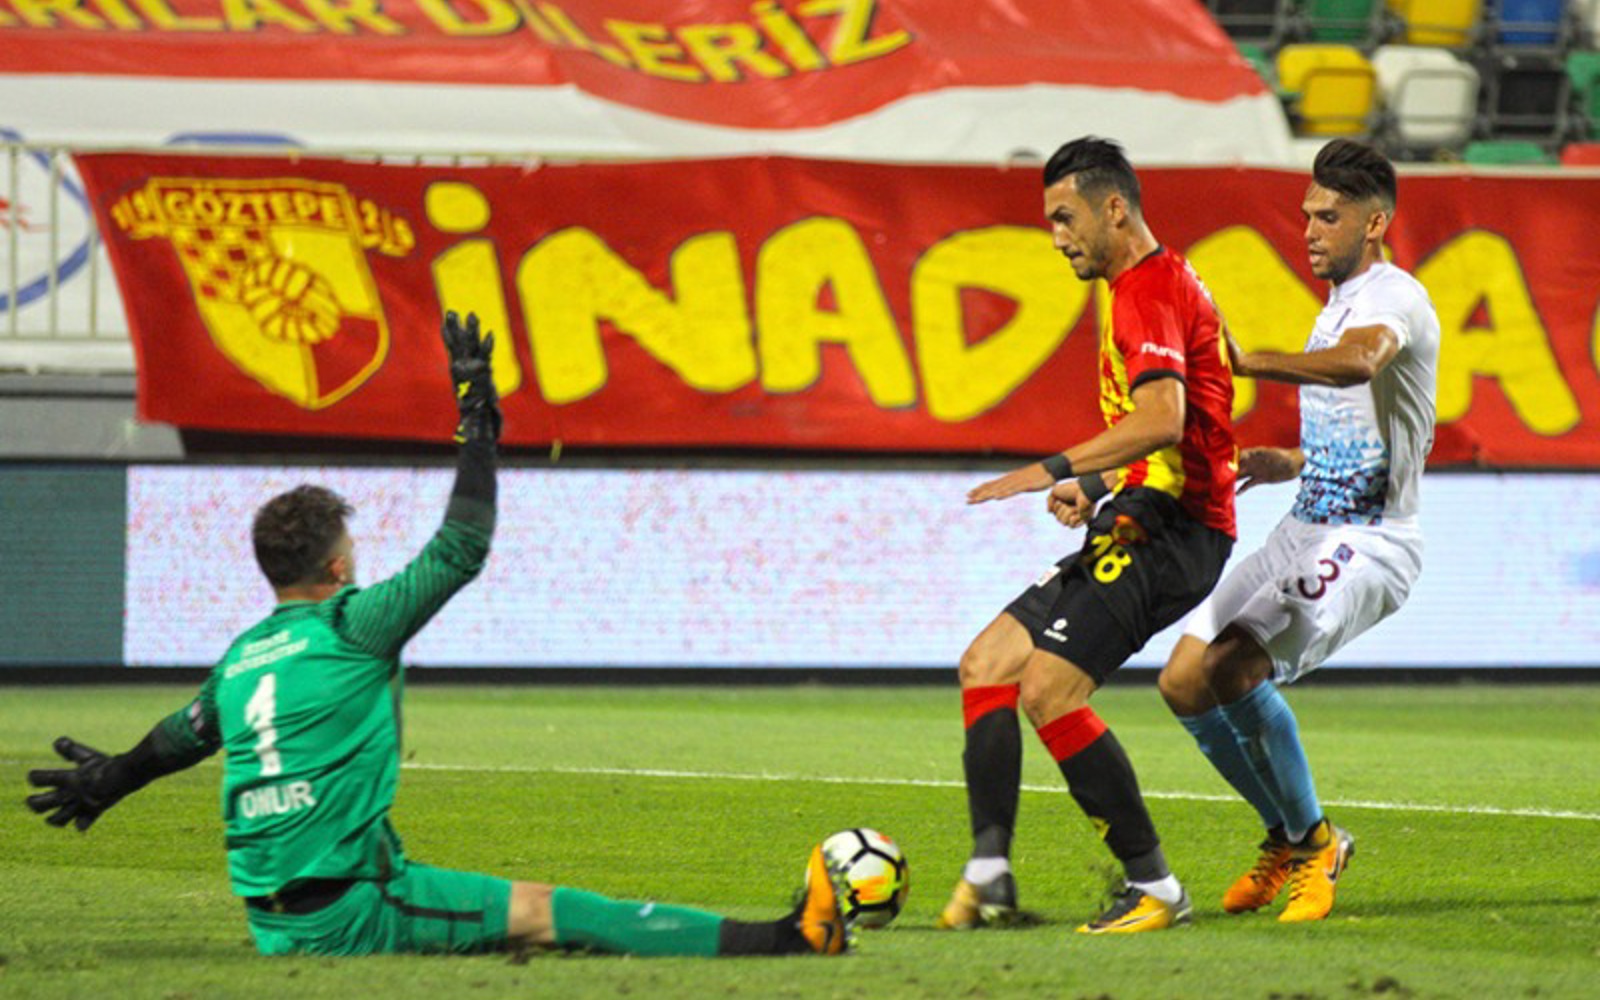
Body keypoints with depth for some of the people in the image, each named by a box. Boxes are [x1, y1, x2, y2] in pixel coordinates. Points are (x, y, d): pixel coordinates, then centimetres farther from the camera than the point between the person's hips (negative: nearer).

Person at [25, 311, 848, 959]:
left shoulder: (240, 658, 15)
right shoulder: (350, 627, -6)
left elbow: (186, 734, 33)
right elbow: (459, 553, -4)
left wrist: (111, 779, 52)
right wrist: (477, 431, 6)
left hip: (270, 922, 8)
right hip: (349, 910, -8)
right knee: (548, 913, -12)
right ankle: (774, 942, -16)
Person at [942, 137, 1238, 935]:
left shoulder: (1149, 290, -13)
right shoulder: (1151, 287, 20)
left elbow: (1162, 421, -28)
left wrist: (1055, 471, -26)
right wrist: (1096, 488, 14)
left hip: (1165, 535, -11)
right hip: (1140, 529, 11)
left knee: (1048, 693, -19)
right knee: (986, 665, 7)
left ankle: (1154, 887, -13)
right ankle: (988, 882, 3)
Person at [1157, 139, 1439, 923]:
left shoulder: (1391, 298, -13)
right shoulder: (1339, 306, 18)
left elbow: (1359, 363, -39)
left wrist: (1248, 364, -49)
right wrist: (1288, 463, 18)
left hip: (1369, 543, -10)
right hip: (1308, 531, 10)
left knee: (1235, 666, -26)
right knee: (1184, 681, 4)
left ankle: (1314, 843, -8)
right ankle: (1287, 839, 20)